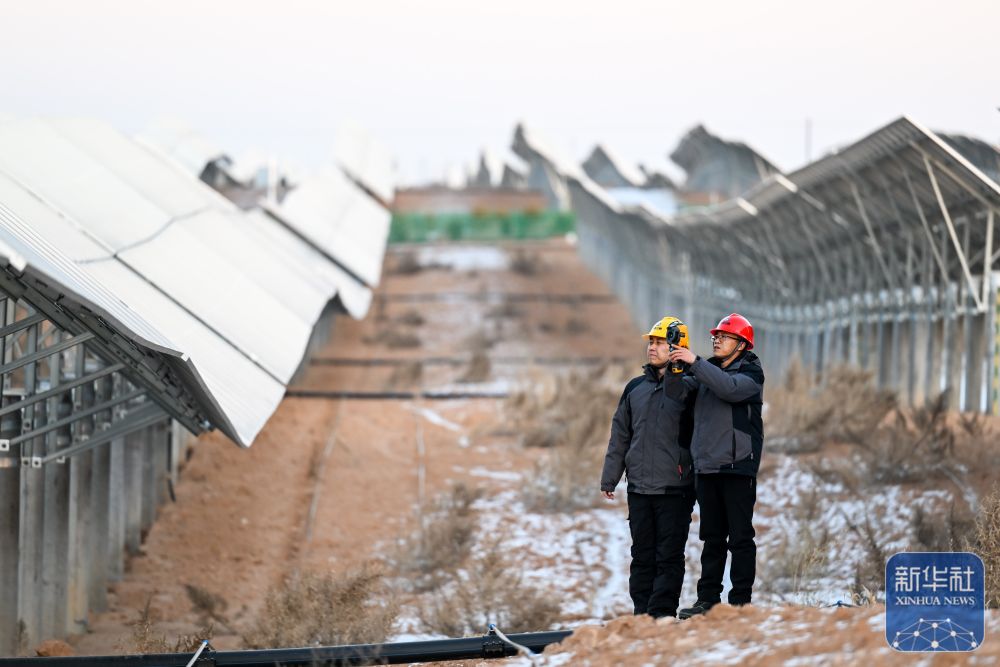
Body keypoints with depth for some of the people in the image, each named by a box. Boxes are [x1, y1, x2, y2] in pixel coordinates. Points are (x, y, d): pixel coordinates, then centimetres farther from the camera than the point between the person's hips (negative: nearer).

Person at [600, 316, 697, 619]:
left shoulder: (688, 388, -2)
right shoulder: (636, 388, 13)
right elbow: (620, 435, 17)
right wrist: (609, 478, 14)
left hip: (675, 490, -5)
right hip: (639, 488, 5)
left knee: (669, 557, -4)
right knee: (642, 556, 8)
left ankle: (662, 614, -3)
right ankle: (642, 614, 12)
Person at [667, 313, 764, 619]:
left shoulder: (750, 373, -4)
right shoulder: (706, 371, 15)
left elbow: (730, 388, -23)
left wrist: (694, 362, -23)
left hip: (738, 467, -6)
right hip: (706, 467, 6)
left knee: (740, 537, -3)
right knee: (712, 537, 10)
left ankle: (740, 601, -1)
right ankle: (708, 598, 14)